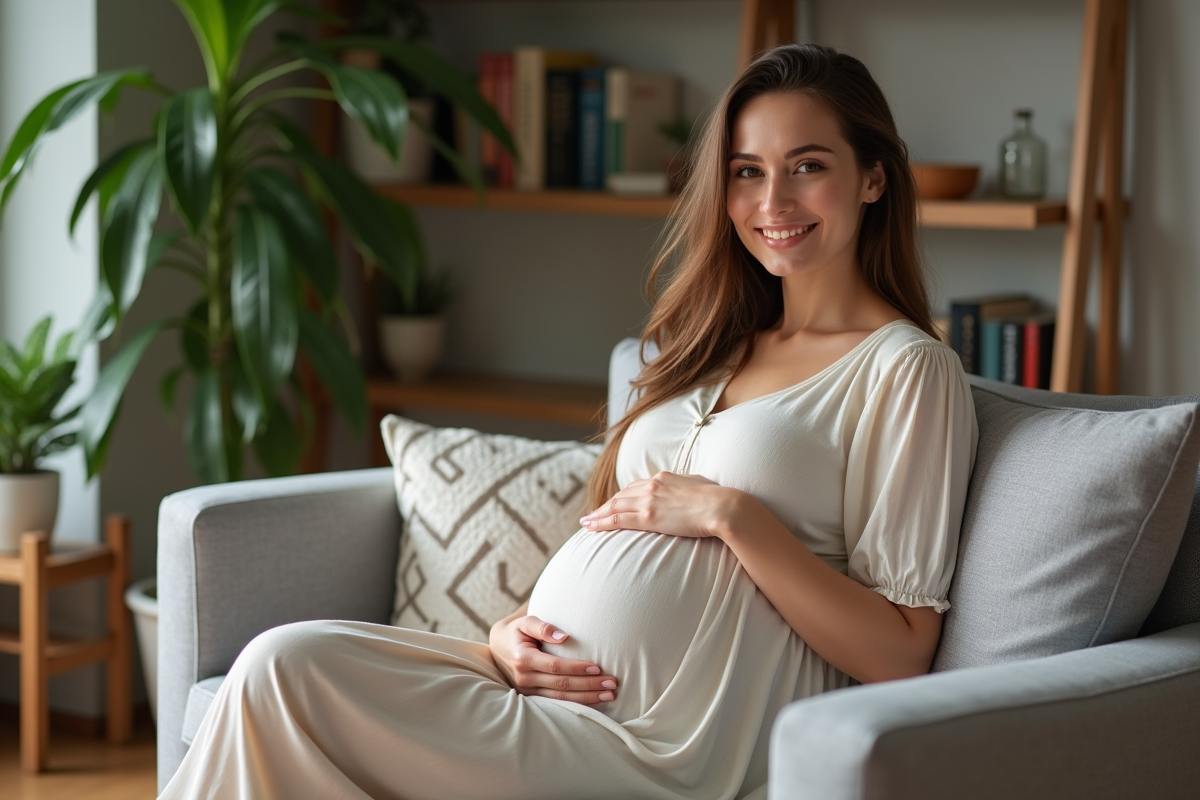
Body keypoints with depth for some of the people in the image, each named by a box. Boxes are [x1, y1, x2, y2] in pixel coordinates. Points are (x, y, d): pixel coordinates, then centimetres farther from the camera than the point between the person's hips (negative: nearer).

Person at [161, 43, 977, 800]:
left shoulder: (907, 371, -4)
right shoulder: (720, 349, 20)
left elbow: (899, 655, -9)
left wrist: (730, 513, -15)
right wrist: (512, 632, 0)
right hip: (546, 680, 7)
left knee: (281, 674, -19)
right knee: (281, 662, -15)